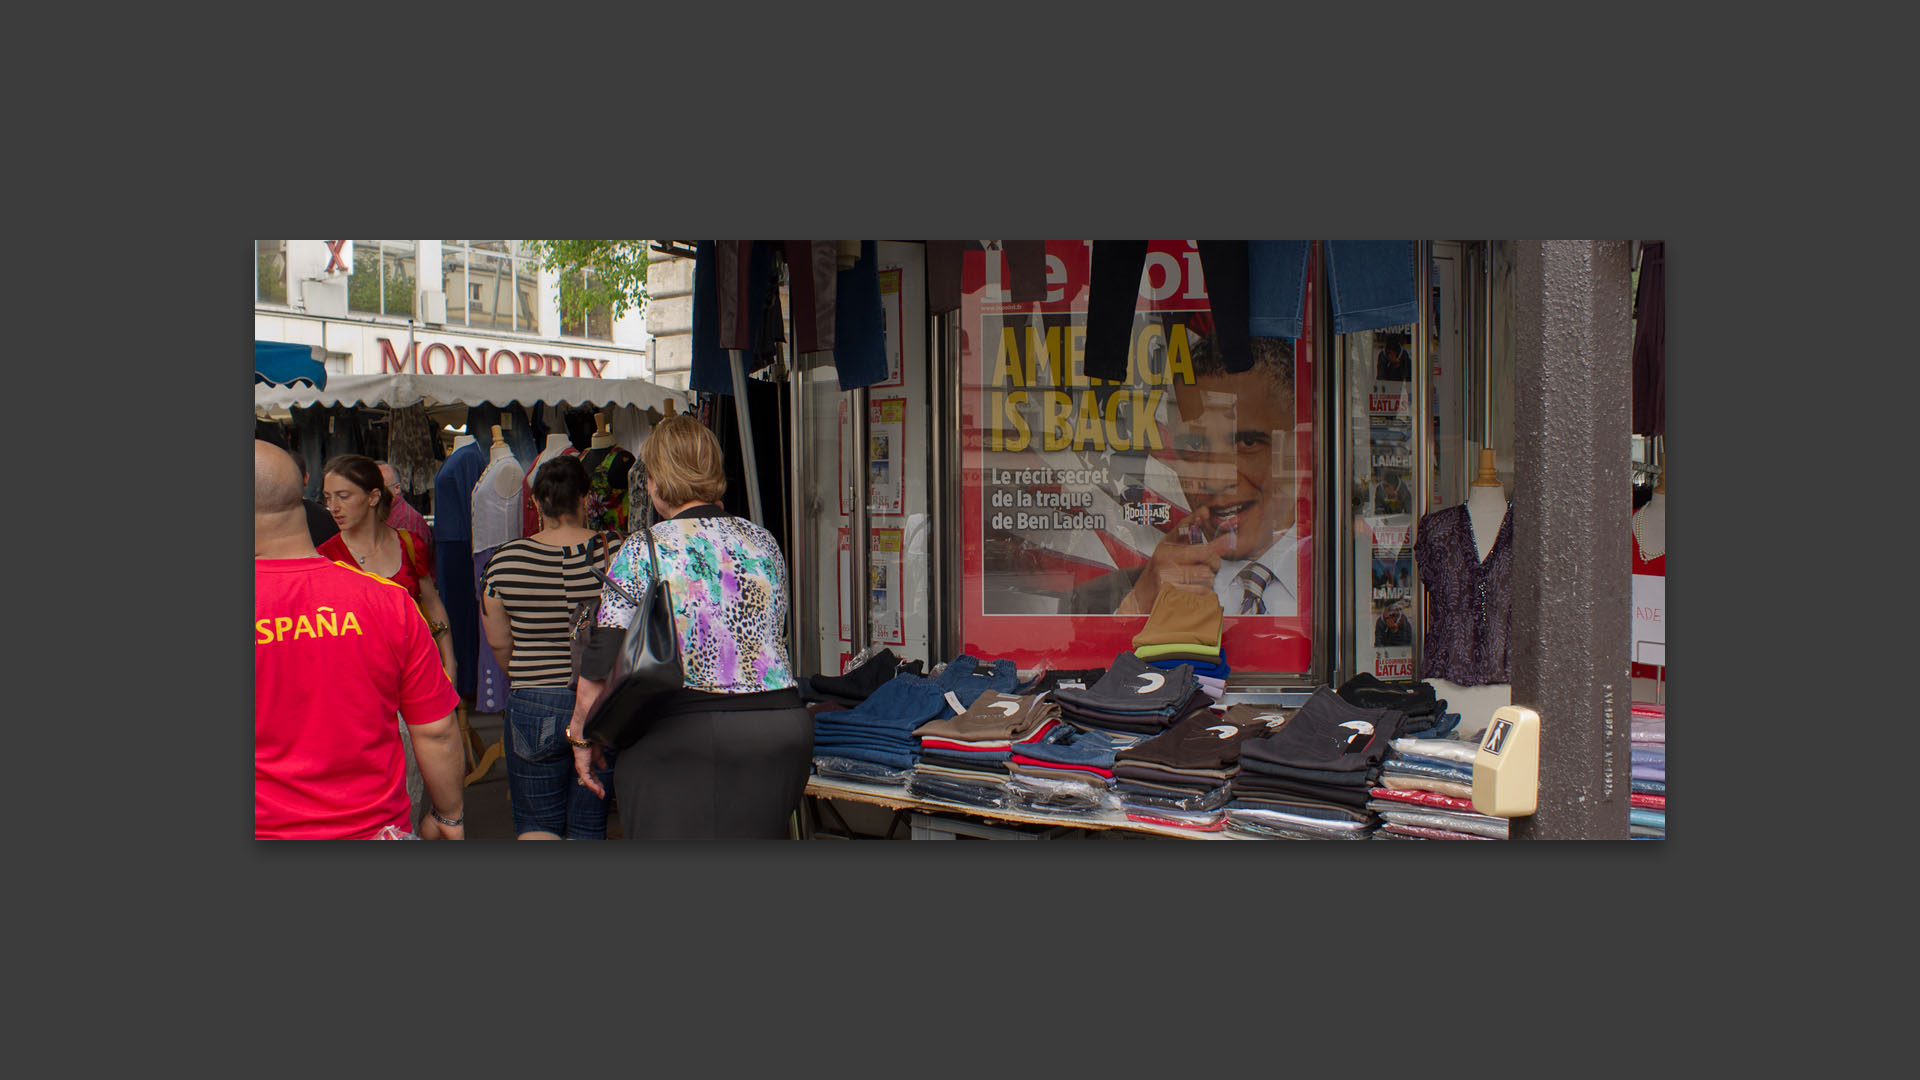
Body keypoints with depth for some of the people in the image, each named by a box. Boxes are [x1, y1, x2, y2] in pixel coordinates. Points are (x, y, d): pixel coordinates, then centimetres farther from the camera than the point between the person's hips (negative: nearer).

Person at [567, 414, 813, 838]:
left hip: (682, 739, -4)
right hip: (780, 730, 5)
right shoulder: (764, 543, 10)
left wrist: (582, 739, 9)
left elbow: (602, 667, -4)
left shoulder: (642, 551, -4)